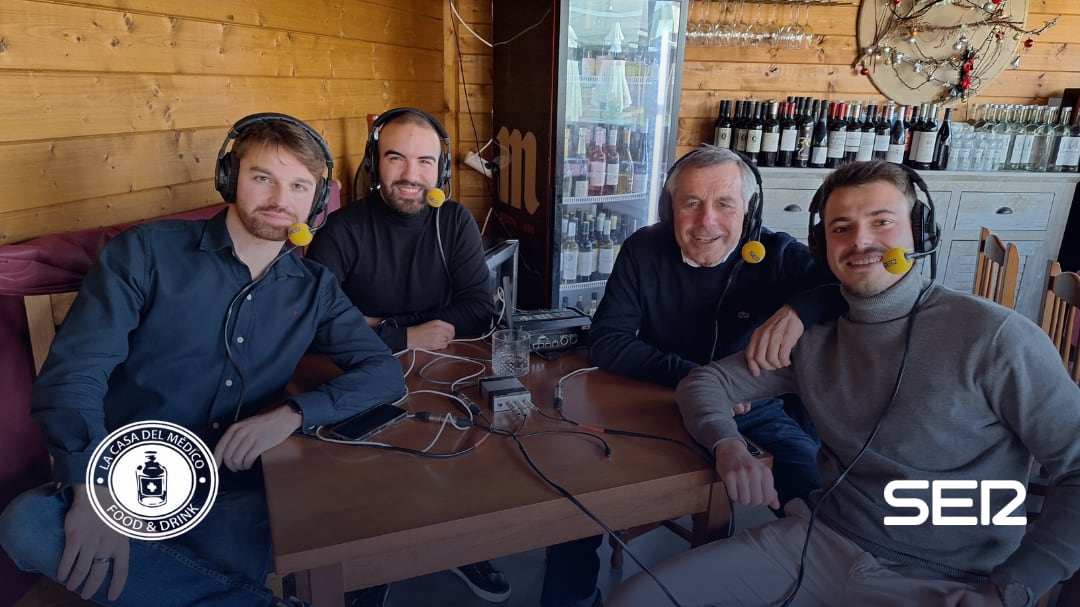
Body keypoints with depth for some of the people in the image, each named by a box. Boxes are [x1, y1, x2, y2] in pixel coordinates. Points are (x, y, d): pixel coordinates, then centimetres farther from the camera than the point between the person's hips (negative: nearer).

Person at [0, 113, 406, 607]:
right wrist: (95, 490, -24)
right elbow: (73, 371, -9)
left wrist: (294, 413, -17)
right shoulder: (147, 252, -2)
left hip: (239, 493, 1)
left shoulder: (315, 289, 6)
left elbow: (384, 372, 0)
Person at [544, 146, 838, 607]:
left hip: (757, 416, 0)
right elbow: (605, 343, -15)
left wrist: (801, 309, -42)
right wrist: (691, 377, -26)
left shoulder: (777, 256, -12)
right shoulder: (643, 250, -10)